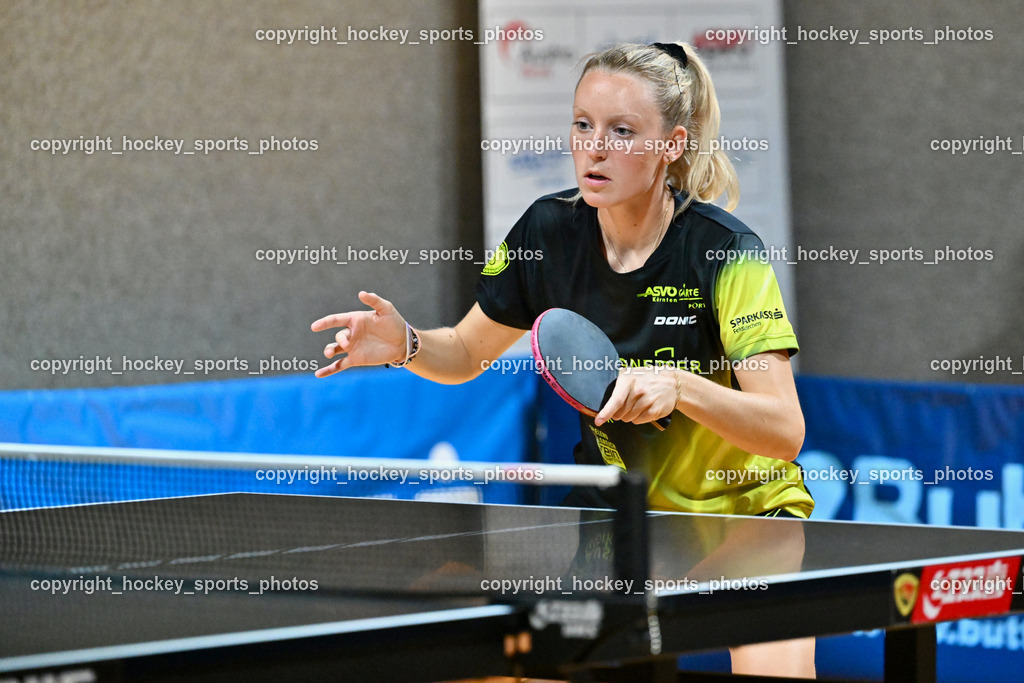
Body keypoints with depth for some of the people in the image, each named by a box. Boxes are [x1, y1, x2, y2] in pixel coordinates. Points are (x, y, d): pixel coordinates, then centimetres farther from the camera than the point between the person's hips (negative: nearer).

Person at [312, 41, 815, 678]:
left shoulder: (727, 251, -23)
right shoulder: (550, 231, -10)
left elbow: (785, 432, -29)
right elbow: (465, 353, 5)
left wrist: (679, 386, -45)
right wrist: (406, 344, -17)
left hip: (740, 502, -4)